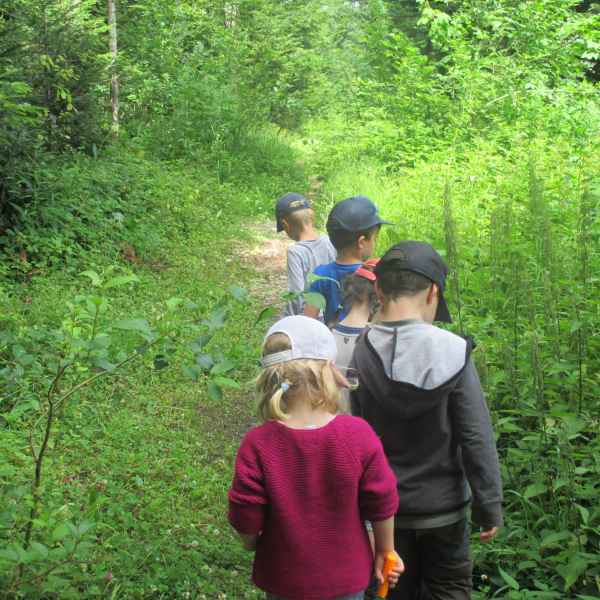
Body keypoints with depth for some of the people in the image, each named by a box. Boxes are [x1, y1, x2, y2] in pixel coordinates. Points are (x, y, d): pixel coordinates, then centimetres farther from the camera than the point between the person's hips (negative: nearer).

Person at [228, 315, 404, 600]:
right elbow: (382, 504, -9)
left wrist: (252, 544, 9)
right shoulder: (358, 435, -20)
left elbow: (245, 521, -13)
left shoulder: (257, 444, -22)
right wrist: (385, 551, 9)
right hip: (347, 575, 1)